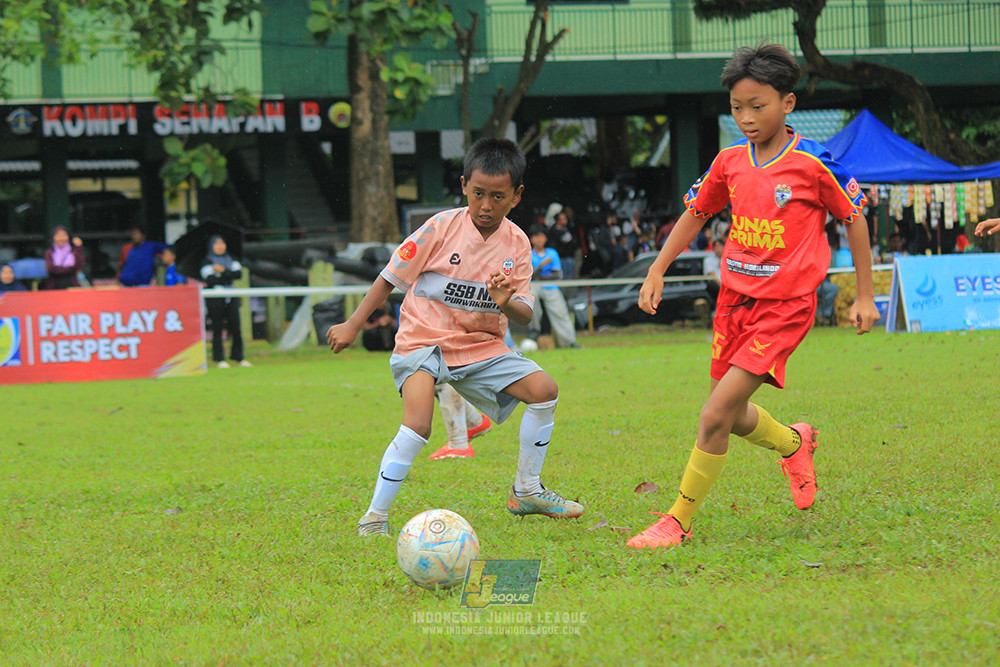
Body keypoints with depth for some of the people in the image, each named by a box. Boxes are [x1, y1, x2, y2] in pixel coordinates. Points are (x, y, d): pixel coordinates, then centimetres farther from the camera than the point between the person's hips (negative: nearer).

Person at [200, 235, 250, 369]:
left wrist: (223, 271, -11)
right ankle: (219, 359, 1)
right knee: (217, 329, -3)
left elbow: (238, 273, 0)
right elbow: (210, 280, -11)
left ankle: (238, 357, 8)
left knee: (235, 327, 0)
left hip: (231, 298, 4)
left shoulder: (231, 260, 16)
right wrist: (229, 276, -9)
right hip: (215, 298, -4)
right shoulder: (207, 262, 2)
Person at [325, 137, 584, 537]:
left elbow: (525, 316, -2)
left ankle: (526, 492, 9)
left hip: (482, 345, 5)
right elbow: (392, 276, -3)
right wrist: (353, 326, -1)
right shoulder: (442, 228, -12)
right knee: (418, 424, -28)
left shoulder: (517, 244, -2)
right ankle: (375, 517, -16)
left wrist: (507, 304, -27)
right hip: (423, 340, -5)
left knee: (543, 389, -9)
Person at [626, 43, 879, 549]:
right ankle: (794, 443, 48)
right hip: (735, 298, 6)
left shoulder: (814, 162, -11)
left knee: (714, 416, -15)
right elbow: (695, 213, 18)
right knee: (732, 417, 16)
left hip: (784, 307, -6)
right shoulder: (730, 162, 3)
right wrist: (656, 273, 12)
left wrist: (865, 296, 4)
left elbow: (854, 218, 1)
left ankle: (679, 522, -5)